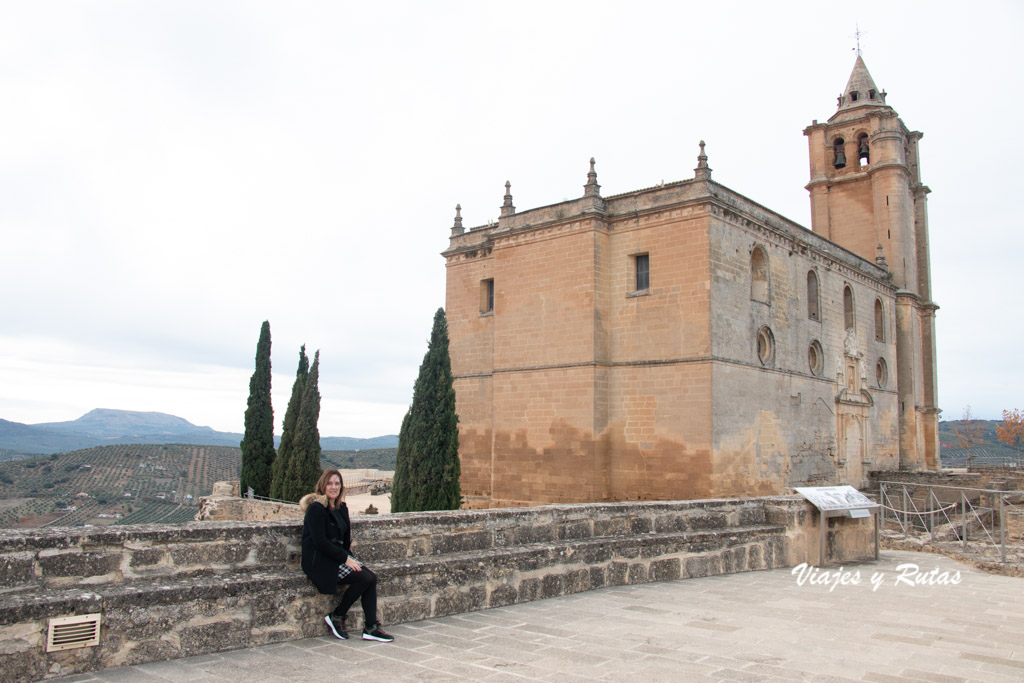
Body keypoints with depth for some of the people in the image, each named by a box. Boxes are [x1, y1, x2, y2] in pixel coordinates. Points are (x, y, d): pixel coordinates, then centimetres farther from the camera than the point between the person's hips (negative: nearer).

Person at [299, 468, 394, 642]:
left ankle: (371, 628, -9)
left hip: (338, 555, 8)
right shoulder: (316, 508, -12)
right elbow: (320, 542, -18)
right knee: (364, 578, -21)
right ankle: (336, 617, -3)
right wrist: (345, 558, -17)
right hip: (319, 561, -8)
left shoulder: (341, 508, 14)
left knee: (372, 577, -12)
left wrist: (348, 556, 2)